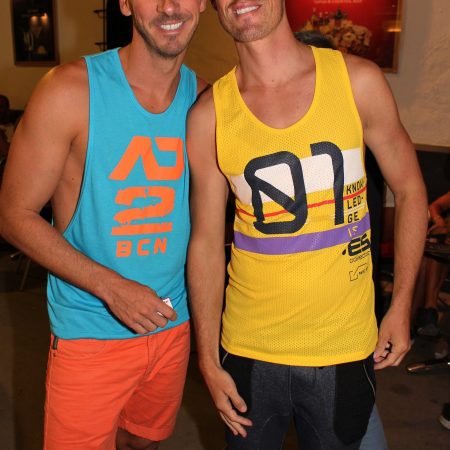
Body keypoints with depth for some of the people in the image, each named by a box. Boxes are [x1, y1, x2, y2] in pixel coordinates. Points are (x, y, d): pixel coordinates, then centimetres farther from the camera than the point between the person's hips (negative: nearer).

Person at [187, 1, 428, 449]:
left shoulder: (357, 80, -7)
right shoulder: (209, 115, -7)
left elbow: (409, 191, 2)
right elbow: (206, 242, -3)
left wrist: (400, 307, 0)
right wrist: (208, 361, 0)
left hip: (343, 347, 0)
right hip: (249, 350, 1)